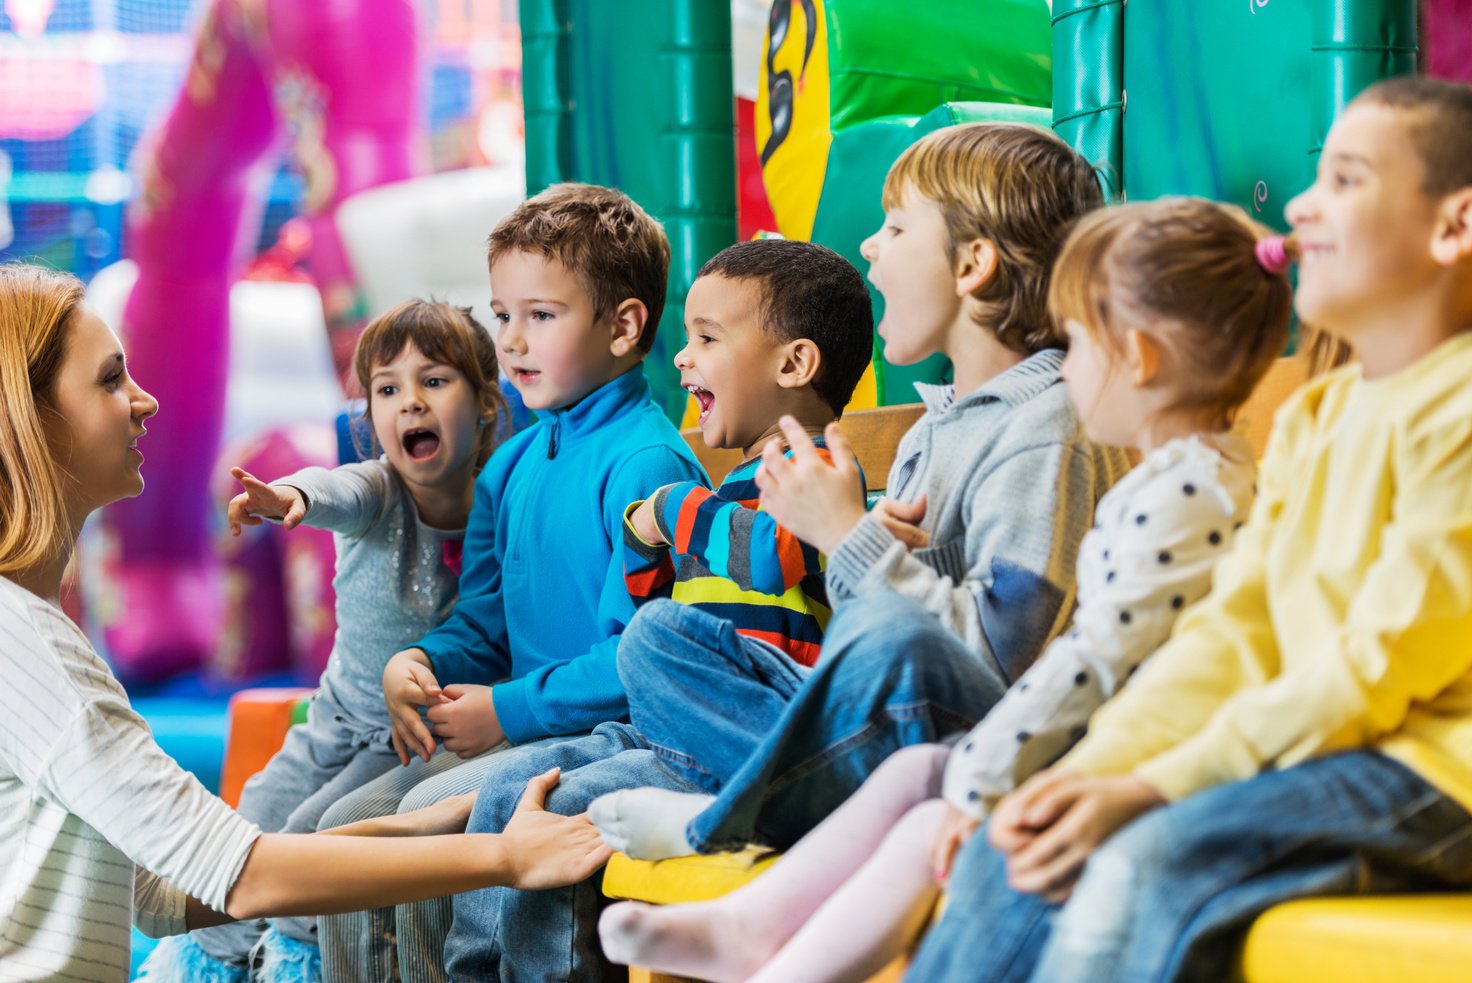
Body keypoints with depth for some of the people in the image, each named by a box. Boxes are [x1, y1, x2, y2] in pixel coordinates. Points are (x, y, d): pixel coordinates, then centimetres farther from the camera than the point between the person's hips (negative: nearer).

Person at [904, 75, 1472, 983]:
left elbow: (1375, 671, -18)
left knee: (1146, 864, -30)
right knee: (1008, 857, -5)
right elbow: (1232, 633, 12)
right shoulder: (1312, 420, 19)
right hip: (1320, 746, 9)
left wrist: (1149, 788, -19)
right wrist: (1091, 768, -4)